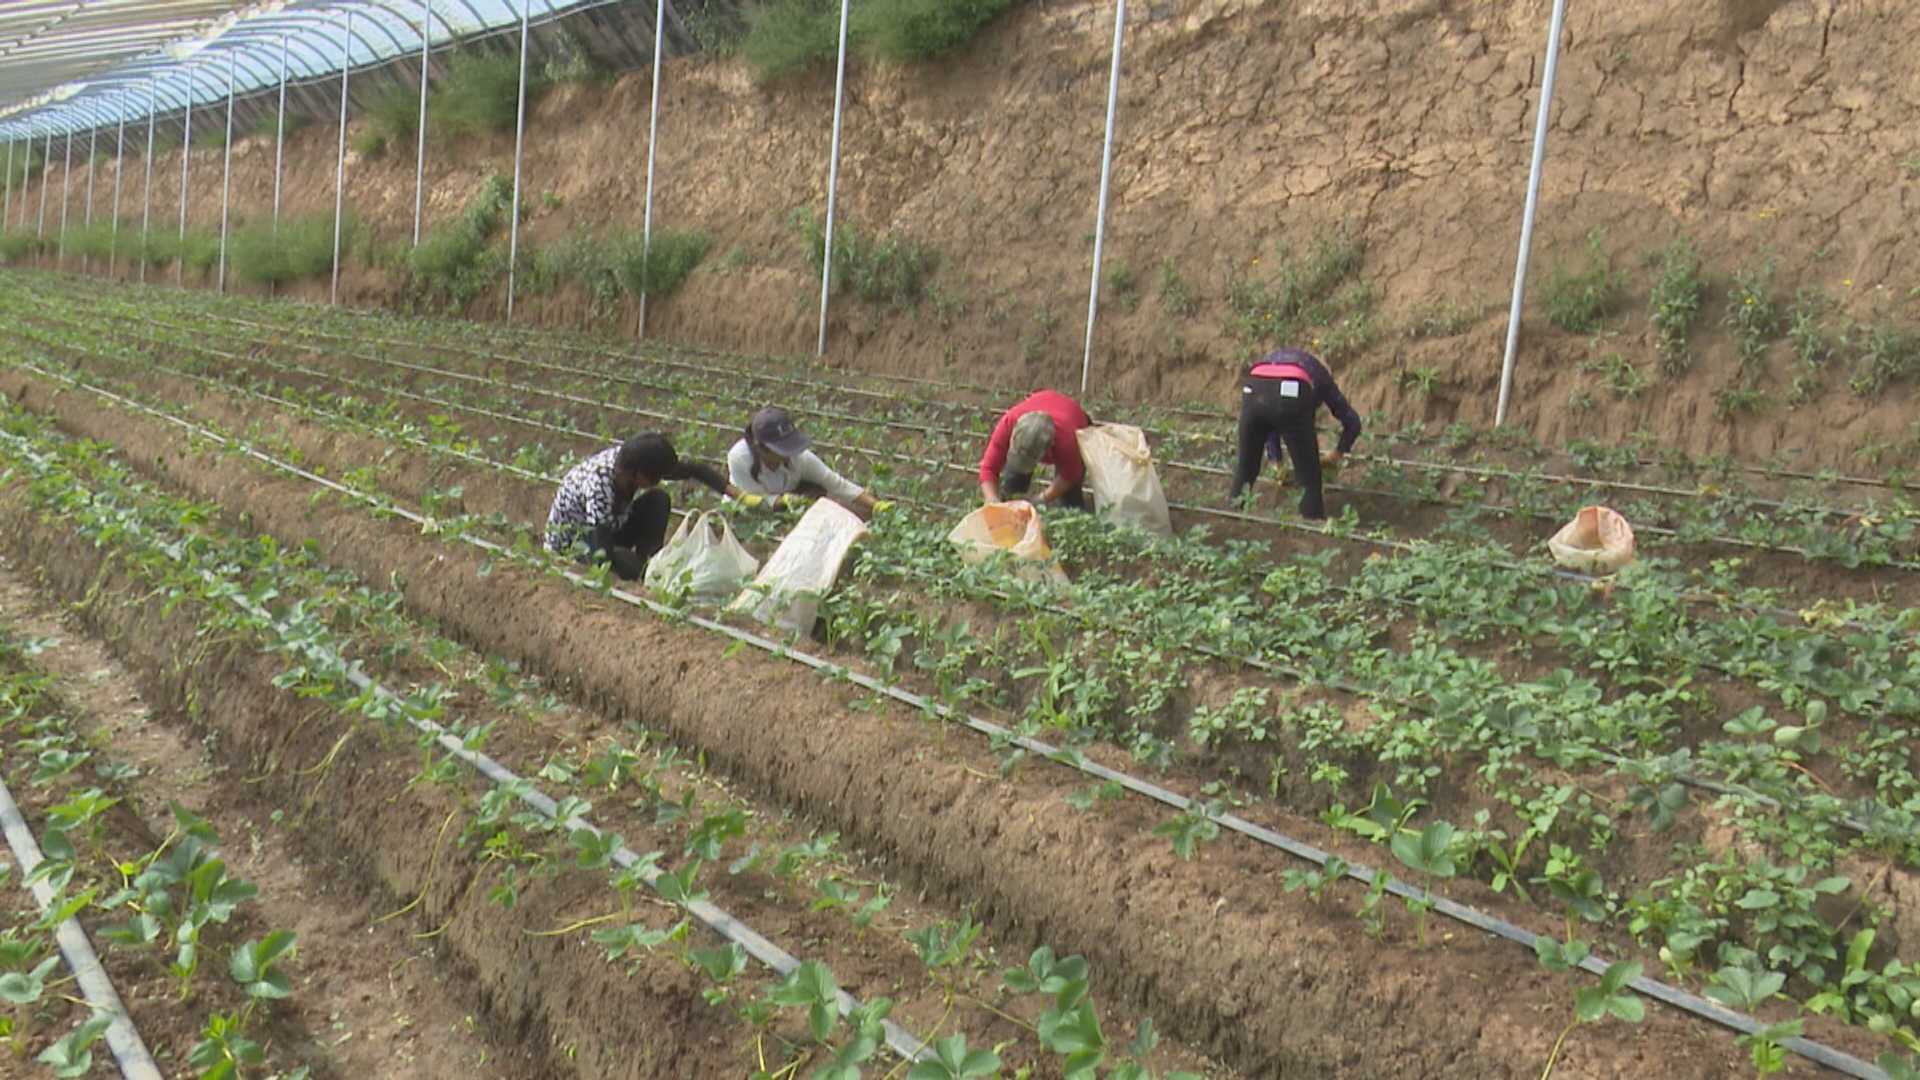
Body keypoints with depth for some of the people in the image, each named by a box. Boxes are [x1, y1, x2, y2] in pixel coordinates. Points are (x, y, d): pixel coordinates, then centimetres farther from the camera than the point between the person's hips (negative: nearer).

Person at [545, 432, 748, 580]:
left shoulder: (635, 462, -21)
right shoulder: (599, 485, -40)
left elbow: (695, 470, -11)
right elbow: (602, 557, -40)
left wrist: (739, 495, -19)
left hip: (611, 526, 7)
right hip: (572, 540, -7)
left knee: (659, 499, -16)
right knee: (630, 567, -35)